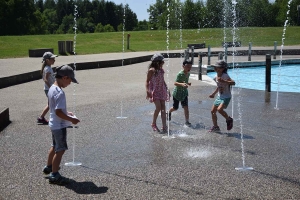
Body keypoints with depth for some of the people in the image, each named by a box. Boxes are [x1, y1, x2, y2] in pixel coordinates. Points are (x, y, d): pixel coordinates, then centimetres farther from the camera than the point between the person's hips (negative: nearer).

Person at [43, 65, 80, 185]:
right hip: (60, 126, -10)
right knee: (60, 150, -1)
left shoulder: (52, 89, 5)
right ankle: (54, 175, 5)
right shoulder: (60, 93, -25)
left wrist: (66, 113, 15)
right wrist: (71, 119, -17)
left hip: (54, 124, 10)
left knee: (55, 146, 25)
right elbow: (58, 112, -26)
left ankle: (49, 167, 41)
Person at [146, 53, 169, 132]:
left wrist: (167, 90, 20)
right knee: (158, 107, -17)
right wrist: (147, 91, -22)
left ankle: (164, 126, 3)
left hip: (162, 90, 6)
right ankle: (153, 124, 3)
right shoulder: (151, 70, -11)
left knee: (163, 108, 1)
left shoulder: (161, 70, 8)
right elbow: (147, 81, -10)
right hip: (155, 91, -6)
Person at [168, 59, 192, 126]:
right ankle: (169, 112, 46)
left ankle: (187, 121, -2)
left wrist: (187, 83, -3)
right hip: (177, 93, -5)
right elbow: (175, 83, -32)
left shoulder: (188, 74, -1)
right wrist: (182, 84, -50)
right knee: (175, 108, 12)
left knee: (186, 107, -9)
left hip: (184, 93, 5)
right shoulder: (180, 74, -24)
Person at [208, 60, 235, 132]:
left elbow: (233, 82, -35)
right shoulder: (216, 77, 2)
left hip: (226, 97, -8)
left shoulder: (225, 76, -21)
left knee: (219, 109, -25)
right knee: (213, 111, 6)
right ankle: (215, 127, 20)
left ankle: (229, 119, 2)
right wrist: (213, 94, 24)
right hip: (219, 96, 8)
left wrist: (223, 81, -43)